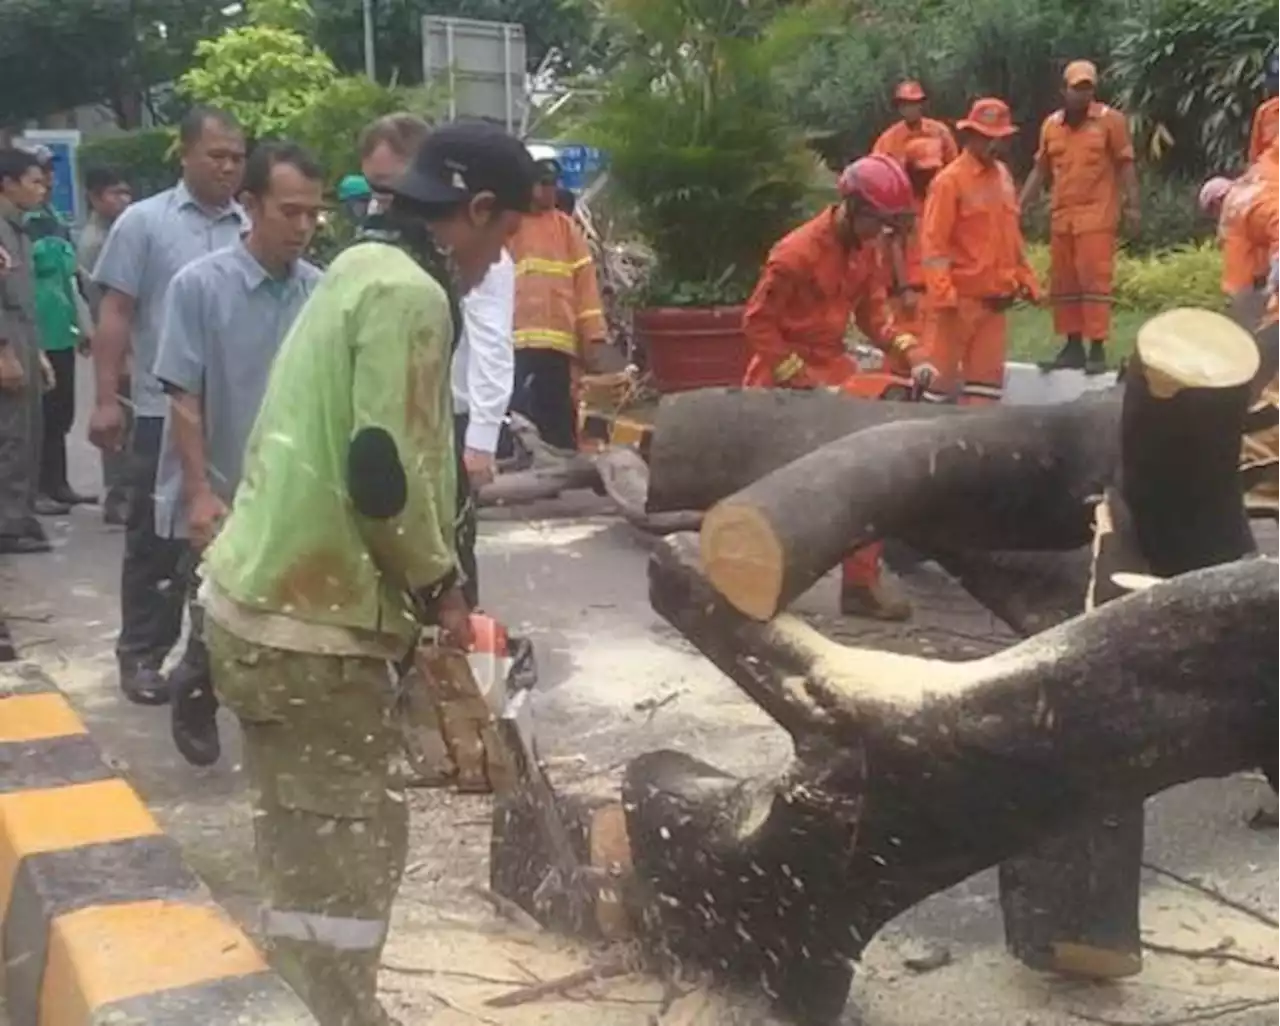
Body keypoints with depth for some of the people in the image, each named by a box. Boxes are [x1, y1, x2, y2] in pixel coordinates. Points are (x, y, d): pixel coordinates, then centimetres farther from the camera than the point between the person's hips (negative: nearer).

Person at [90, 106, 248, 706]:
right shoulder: (143, 222, -1)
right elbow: (115, 314, -2)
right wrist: (106, 399, -9)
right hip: (166, 409, -2)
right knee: (156, 541, 7)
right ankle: (141, 655, 19)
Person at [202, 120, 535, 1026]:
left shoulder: (360, 268, 16)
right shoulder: (408, 295, -15)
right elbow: (385, 473, -23)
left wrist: (418, 583, 17)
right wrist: (440, 588, -7)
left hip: (260, 597, 10)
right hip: (311, 620, -10)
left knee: (307, 841, 19)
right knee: (355, 845, 1)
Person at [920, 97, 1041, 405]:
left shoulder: (1003, 175, 11)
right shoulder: (950, 180, -11)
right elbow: (932, 241, -15)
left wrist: (1025, 277, 17)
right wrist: (943, 293, -22)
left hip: (994, 298, 7)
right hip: (959, 299, -7)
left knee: (988, 373, 10)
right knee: (941, 372, -3)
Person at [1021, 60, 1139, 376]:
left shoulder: (1110, 120, -1)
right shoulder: (1051, 124, 11)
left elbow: (1125, 166, -1)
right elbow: (1040, 171, 16)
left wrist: (1132, 205, -8)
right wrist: (1020, 206, 10)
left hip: (1097, 217, -5)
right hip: (1060, 218, 5)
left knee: (1094, 281, -8)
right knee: (1063, 285, 7)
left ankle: (1097, 350, -6)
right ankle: (1072, 347, 15)